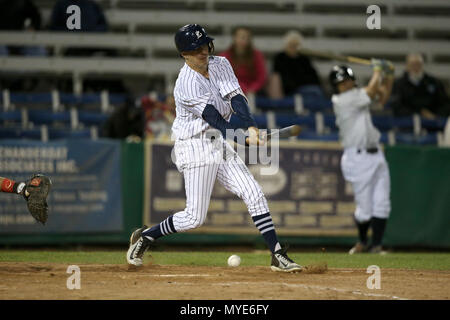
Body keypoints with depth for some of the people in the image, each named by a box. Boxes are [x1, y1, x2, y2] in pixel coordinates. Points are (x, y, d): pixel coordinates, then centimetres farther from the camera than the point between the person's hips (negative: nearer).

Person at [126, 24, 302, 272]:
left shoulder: (220, 65, 2)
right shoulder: (187, 83, -20)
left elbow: (236, 97, -11)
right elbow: (213, 119, -27)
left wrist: (252, 127, -28)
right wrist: (244, 139, -37)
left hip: (221, 145, 7)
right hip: (196, 147, -7)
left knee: (255, 195, -2)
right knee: (195, 217, -6)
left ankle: (278, 256, -1)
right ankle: (145, 236, 15)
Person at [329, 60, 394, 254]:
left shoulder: (357, 95, 12)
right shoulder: (342, 100, -13)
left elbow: (382, 96, 22)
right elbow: (371, 92, -16)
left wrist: (389, 77, 9)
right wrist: (377, 71, -1)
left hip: (375, 154, 7)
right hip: (358, 157, -7)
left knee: (381, 204, -1)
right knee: (365, 208, -3)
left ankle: (376, 245, 2)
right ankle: (363, 242, 22)